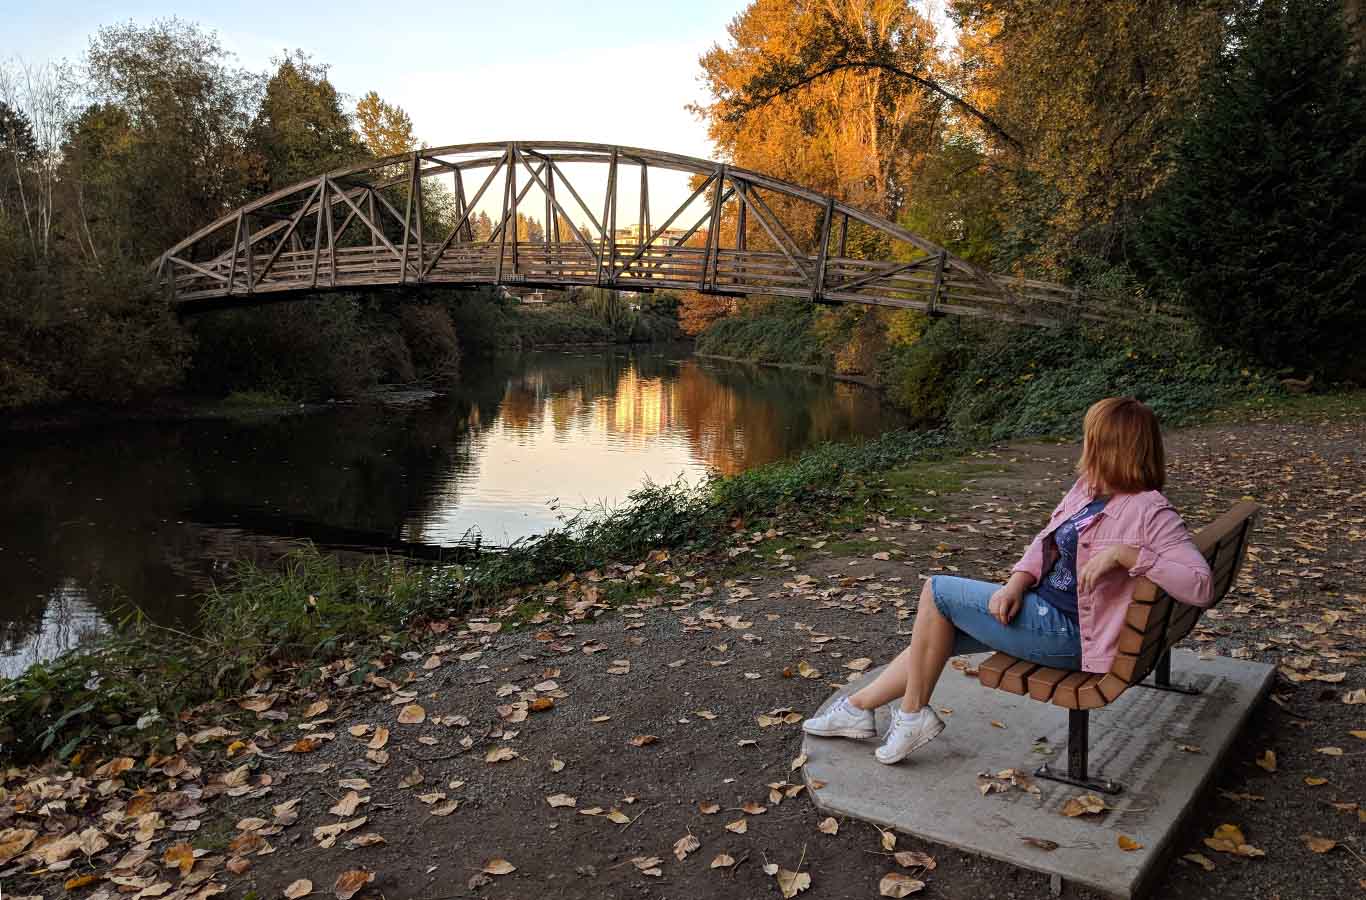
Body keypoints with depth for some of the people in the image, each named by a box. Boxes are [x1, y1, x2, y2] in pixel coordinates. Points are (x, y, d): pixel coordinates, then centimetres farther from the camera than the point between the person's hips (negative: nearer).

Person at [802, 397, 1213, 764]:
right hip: (1043, 606, 9)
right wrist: (1017, 582, -8)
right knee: (939, 633, 9)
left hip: (1067, 630, -9)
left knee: (938, 591, -8)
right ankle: (859, 707, 25)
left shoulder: (1150, 511, -19)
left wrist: (1125, 552, -34)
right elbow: (1048, 541, 10)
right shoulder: (1087, 487, 6)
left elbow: (1200, 585, -27)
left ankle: (913, 713, 6)